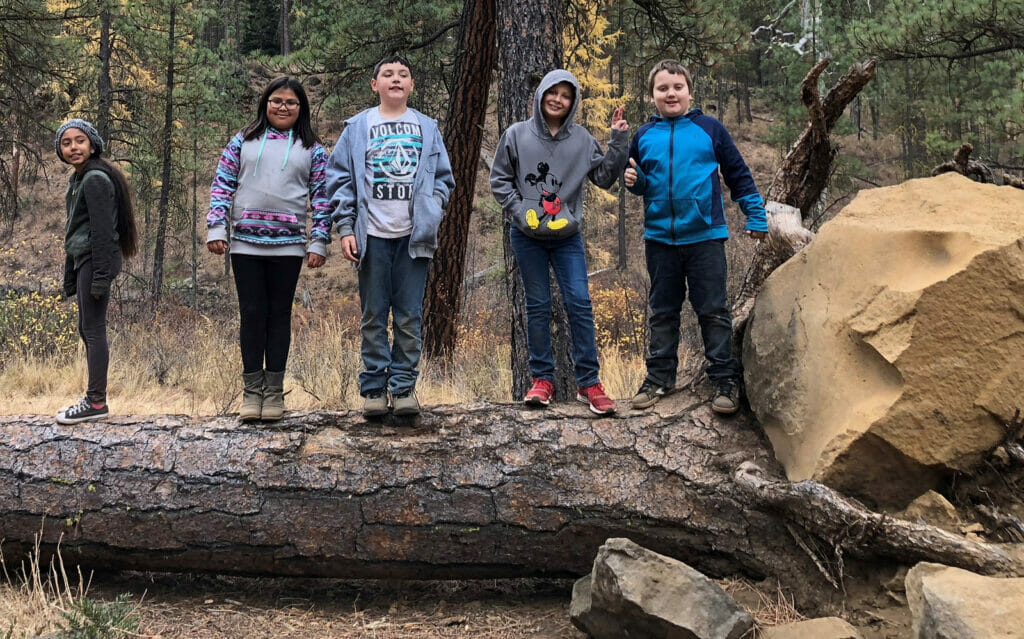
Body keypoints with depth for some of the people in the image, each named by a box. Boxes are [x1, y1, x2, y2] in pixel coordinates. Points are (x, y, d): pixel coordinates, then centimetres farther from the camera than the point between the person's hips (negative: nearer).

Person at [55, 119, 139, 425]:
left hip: (96, 260, -10)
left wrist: (99, 277, -21)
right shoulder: (77, 180, 17)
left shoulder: (96, 179, -13)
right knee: (86, 329, 12)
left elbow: (102, 231, -18)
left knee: (93, 330, -6)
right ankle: (94, 398, 19)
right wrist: (70, 278, 20)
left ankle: (96, 402, -1)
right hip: (81, 260, 10)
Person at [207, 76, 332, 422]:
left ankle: (274, 391, 11)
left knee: (279, 314, 4)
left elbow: (321, 198, 6)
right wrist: (216, 228, -2)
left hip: (288, 245, 0)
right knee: (252, 314, 1)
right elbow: (222, 186, 8)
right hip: (245, 243, 0)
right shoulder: (242, 142, 10)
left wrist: (319, 243, -1)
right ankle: (252, 390, 8)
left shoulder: (312, 150, 10)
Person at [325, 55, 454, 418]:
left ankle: (404, 387, 8)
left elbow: (443, 178, 13)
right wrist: (345, 228, -5)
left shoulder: (427, 129, 13)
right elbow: (339, 179, 4)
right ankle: (373, 388, 8)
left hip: (414, 236, 1)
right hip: (373, 236, -1)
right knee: (374, 317, 3)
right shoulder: (357, 127, 7)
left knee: (410, 317, 1)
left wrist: (432, 215, -3)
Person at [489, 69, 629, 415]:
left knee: (579, 303, -6)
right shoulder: (517, 135, -1)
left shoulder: (581, 139, 1)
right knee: (538, 306, 5)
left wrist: (618, 142, -9)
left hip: (568, 236, 0)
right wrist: (520, 211, -9)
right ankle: (542, 379, 13)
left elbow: (605, 177, 1)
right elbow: (499, 180, 2)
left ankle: (588, 383, -1)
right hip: (527, 236, 0)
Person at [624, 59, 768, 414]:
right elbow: (639, 182, 19)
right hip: (660, 238, 3)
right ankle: (659, 378, 20)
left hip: (705, 235, -3)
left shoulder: (709, 129, 1)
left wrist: (755, 217, 3)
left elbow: (738, 174, 5)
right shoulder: (644, 136, 7)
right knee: (662, 312, 11)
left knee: (713, 311, 1)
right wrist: (633, 180, -5)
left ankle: (724, 379, 7)